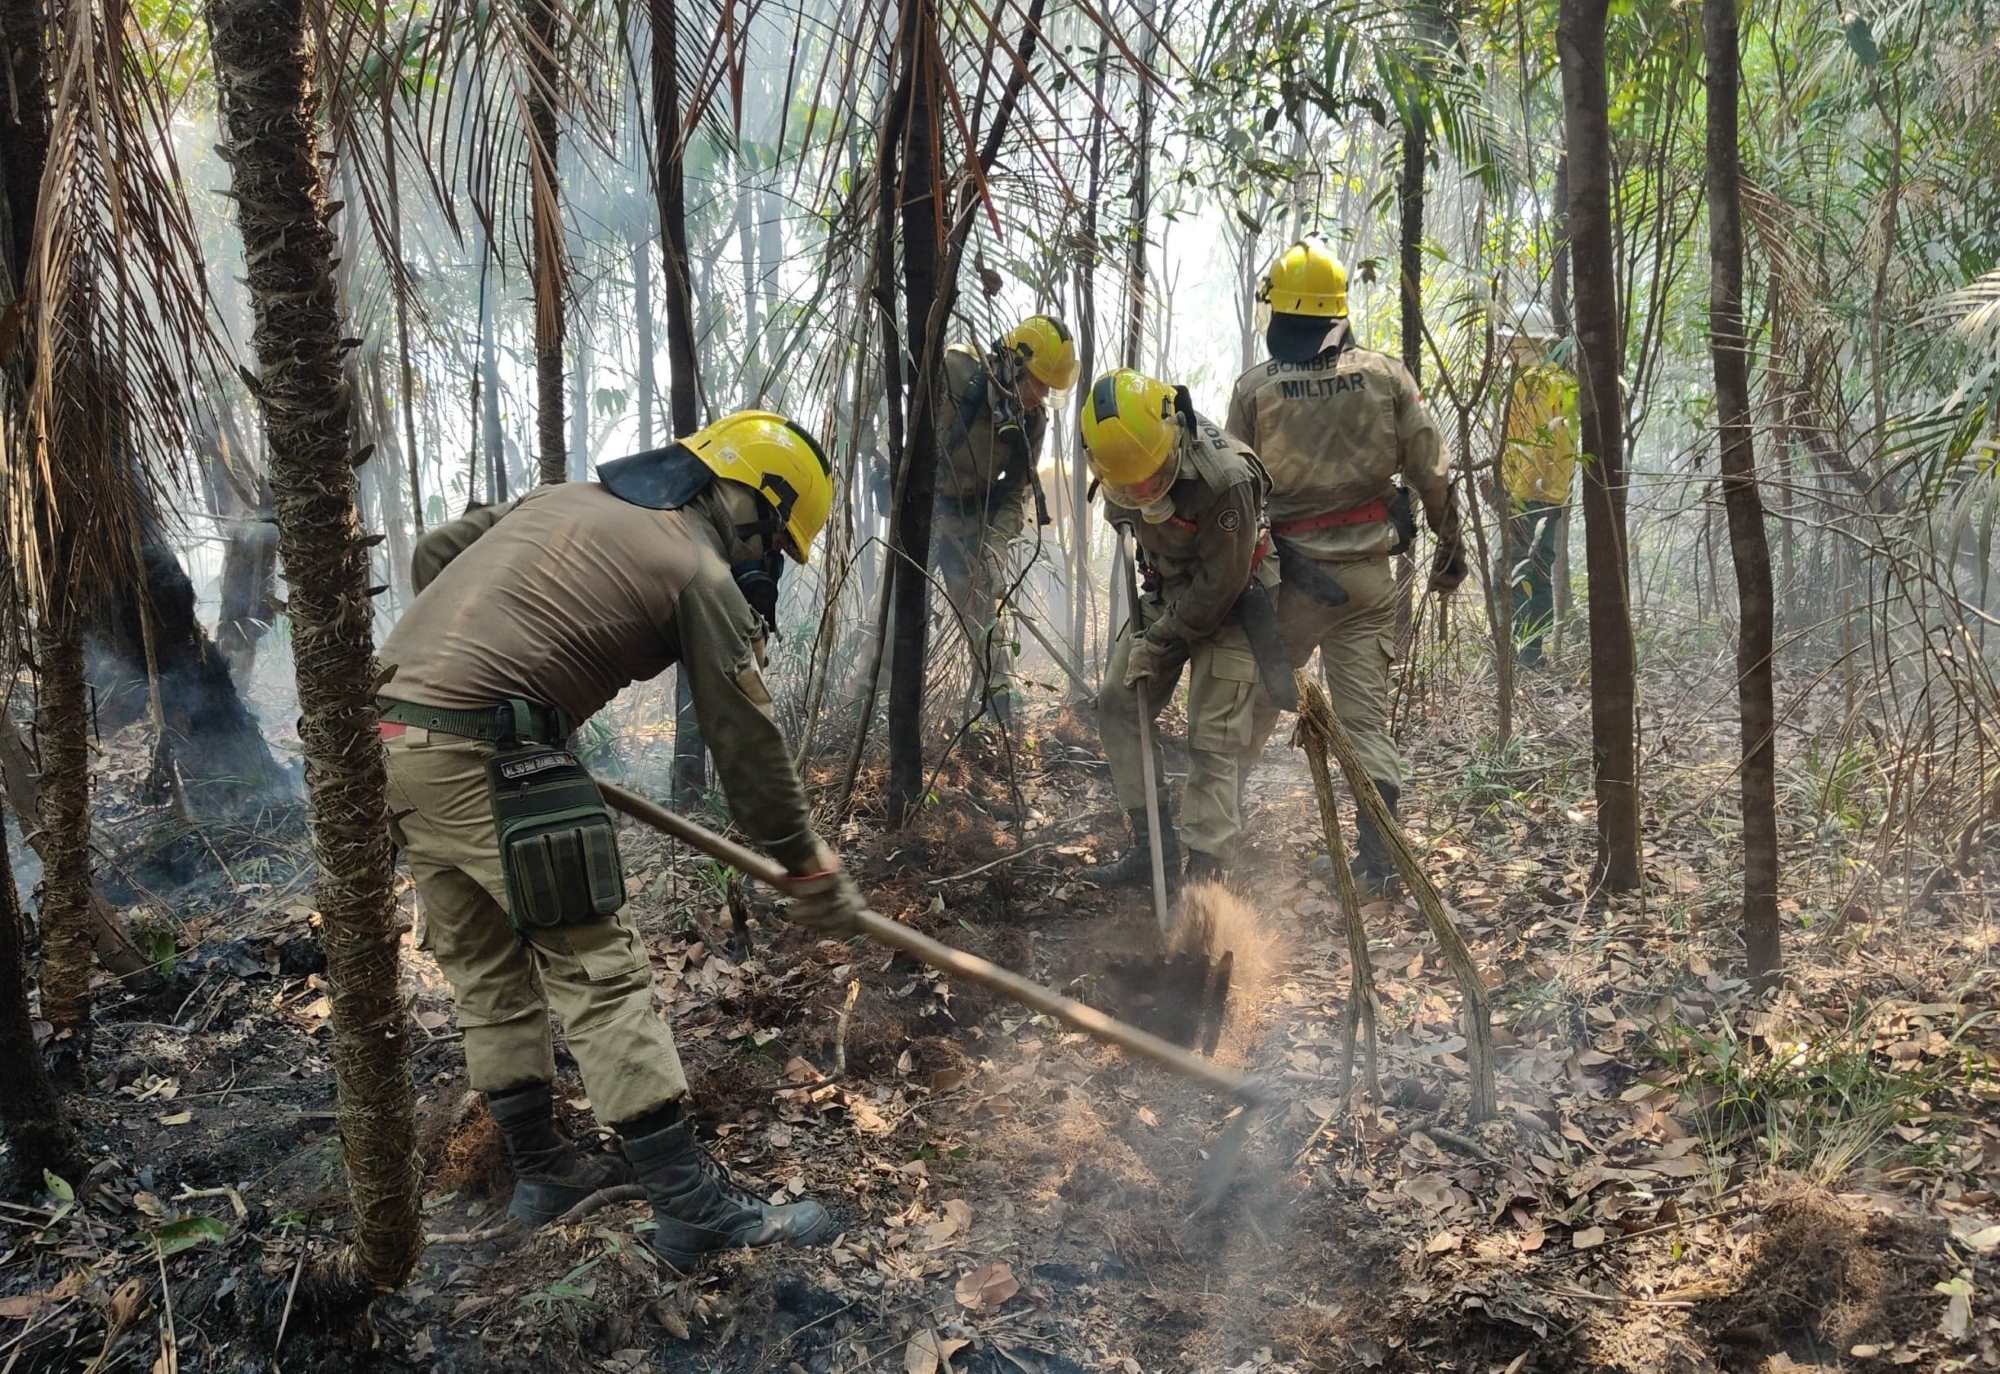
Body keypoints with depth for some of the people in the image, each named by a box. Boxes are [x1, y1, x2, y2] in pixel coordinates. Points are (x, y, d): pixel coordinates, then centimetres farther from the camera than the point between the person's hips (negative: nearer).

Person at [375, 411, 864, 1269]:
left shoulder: (567, 498, 20)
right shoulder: (700, 573, -2)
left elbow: (434, 554, 26)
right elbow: (747, 744, -1)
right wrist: (810, 870, 9)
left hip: (387, 734, 9)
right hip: (480, 762, -9)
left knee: (486, 972, 17)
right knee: (597, 972, -4)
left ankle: (541, 1172, 29)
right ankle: (691, 1205, 0)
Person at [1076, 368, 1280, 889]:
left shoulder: (1225, 477, -34)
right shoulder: (1121, 452, -13)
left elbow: (1221, 580, -25)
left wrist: (1160, 641, -17)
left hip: (1229, 603, -7)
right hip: (1167, 593, 7)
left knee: (1215, 738, -11)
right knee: (1118, 703, 5)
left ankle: (1205, 870, -8)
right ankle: (1152, 845, 11)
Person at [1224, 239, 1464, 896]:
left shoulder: (1254, 388, -5)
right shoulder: (1384, 375, -1)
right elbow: (1432, 475, 1)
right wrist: (1450, 551, 13)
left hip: (1287, 575, -1)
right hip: (1369, 575, 2)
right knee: (1366, 719, 6)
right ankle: (1377, 861, 5)